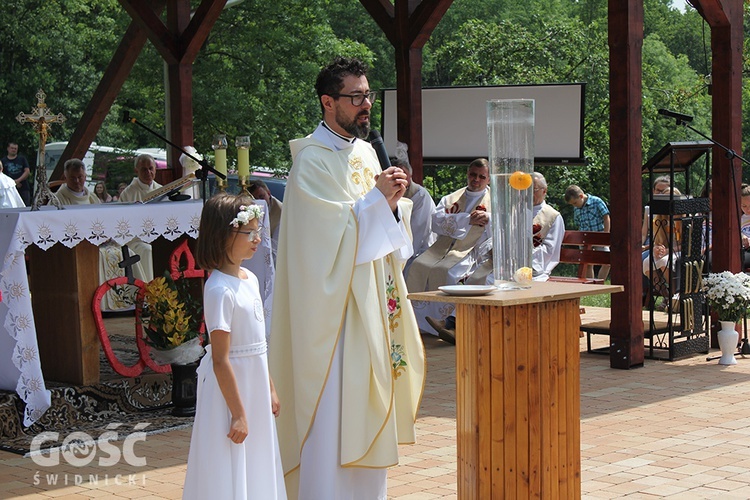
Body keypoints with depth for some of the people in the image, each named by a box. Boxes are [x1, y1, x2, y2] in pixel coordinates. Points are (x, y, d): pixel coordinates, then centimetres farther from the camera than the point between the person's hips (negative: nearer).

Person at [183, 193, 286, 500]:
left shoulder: (250, 279, 7)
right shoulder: (220, 290, -20)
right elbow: (220, 360, -22)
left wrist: (271, 389, 17)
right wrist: (238, 414, -20)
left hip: (256, 384, 9)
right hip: (230, 385, -9)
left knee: (257, 469, 16)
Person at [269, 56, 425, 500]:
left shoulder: (366, 151, 13)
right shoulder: (313, 160, -11)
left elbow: (391, 230, 14)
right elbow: (332, 231, -17)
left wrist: (393, 202, -6)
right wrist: (377, 198, -17)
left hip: (374, 300, 8)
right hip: (336, 301, -8)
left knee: (369, 403, 12)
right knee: (335, 404, -7)